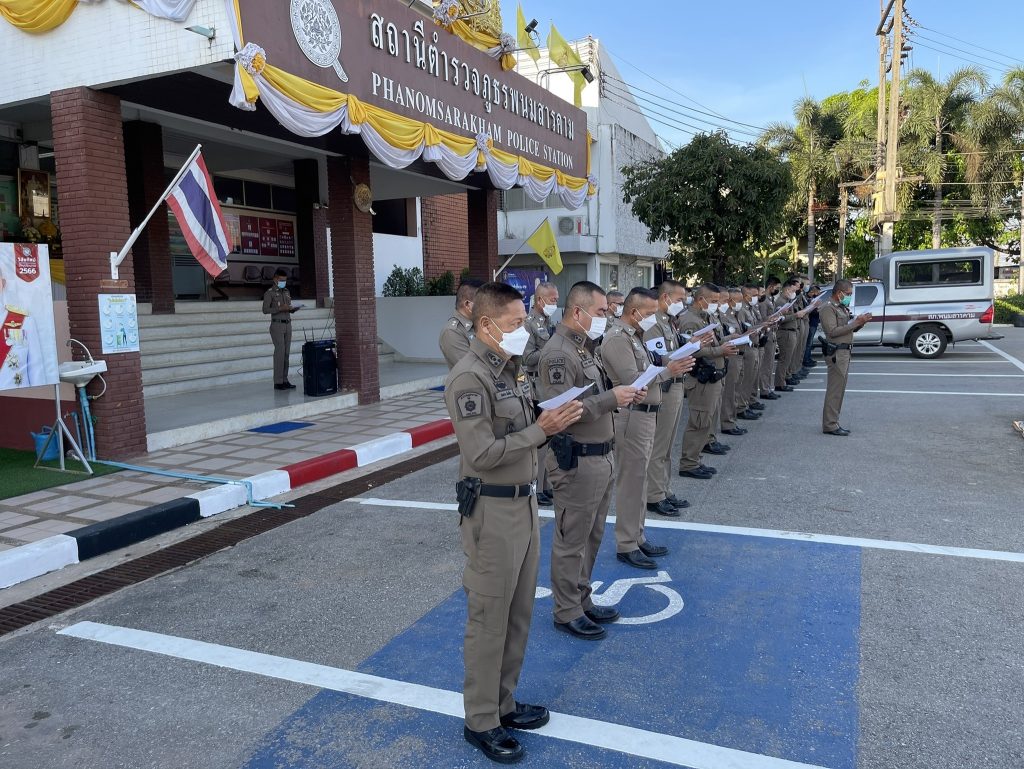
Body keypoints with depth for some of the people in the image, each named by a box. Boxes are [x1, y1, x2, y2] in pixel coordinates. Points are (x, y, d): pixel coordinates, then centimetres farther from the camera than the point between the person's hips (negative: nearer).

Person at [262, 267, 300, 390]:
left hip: (288, 324, 6)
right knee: (280, 352, -11)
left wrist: (293, 308, -1)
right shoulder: (270, 293, -3)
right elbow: (265, 310, -11)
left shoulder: (286, 291, 17)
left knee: (286, 352, 4)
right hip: (277, 325, -6)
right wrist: (280, 308, -19)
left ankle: (284, 380, 7)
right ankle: (278, 382, -10)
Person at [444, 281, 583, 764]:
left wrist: (552, 423, -4)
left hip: (524, 501, 9)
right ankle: (480, 721, 22)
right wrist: (541, 430, -19)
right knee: (489, 618, 5)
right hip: (492, 509, -9)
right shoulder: (469, 378, -19)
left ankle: (503, 703, 35)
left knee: (518, 613, 18)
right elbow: (482, 455, -23)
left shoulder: (513, 367, 8)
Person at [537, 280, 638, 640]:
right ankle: (567, 612, 19)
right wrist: (611, 399, -23)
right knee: (572, 541, 4)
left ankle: (582, 599, 34)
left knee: (591, 537, 19)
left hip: (601, 456, 10)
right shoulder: (557, 353, -18)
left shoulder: (585, 347, 13)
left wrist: (624, 394, 4)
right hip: (577, 461, -10)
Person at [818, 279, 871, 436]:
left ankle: (833, 422, 18)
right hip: (836, 352, -10)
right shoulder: (828, 308, -11)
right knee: (835, 390, -10)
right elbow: (832, 331, -21)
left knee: (839, 389, 12)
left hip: (844, 351, 10)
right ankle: (829, 425, -7)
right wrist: (855, 323, -19)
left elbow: (848, 328, 21)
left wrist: (860, 322, 1)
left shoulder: (843, 308, 19)